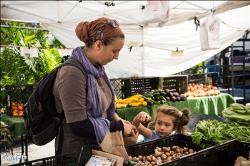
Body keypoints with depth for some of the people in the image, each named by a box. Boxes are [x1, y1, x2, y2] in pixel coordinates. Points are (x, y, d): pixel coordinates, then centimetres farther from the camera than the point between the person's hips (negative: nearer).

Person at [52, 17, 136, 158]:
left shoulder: (96, 67, 0)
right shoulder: (72, 73, -26)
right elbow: (79, 126, -27)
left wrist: (116, 117, -2)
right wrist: (119, 126, -18)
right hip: (77, 153, -8)